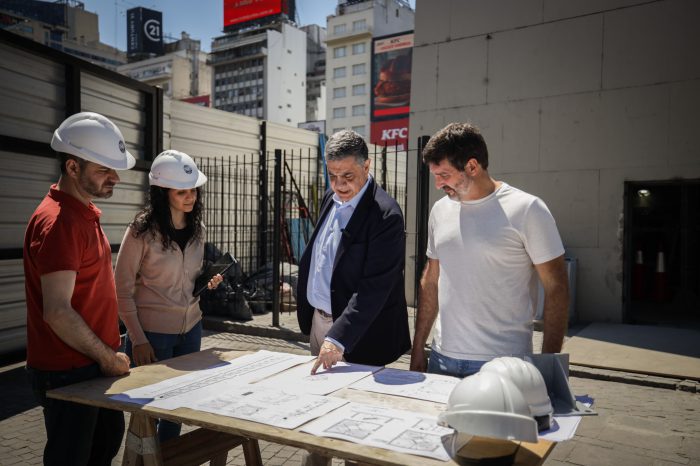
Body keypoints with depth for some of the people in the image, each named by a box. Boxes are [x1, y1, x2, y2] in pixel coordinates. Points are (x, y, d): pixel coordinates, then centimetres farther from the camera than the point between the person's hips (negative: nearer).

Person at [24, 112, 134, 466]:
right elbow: (57, 312, -27)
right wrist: (107, 356, -15)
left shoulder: (85, 211, 7)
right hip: (68, 372, -9)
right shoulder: (58, 222, -23)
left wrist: (108, 352, 14)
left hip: (95, 362, 9)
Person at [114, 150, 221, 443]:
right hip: (153, 333, -5)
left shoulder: (197, 229, 3)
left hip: (190, 328, 6)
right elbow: (123, 289, -12)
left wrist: (208, 282, -4)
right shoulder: (142, 231, -15)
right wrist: (137, 340, -14)